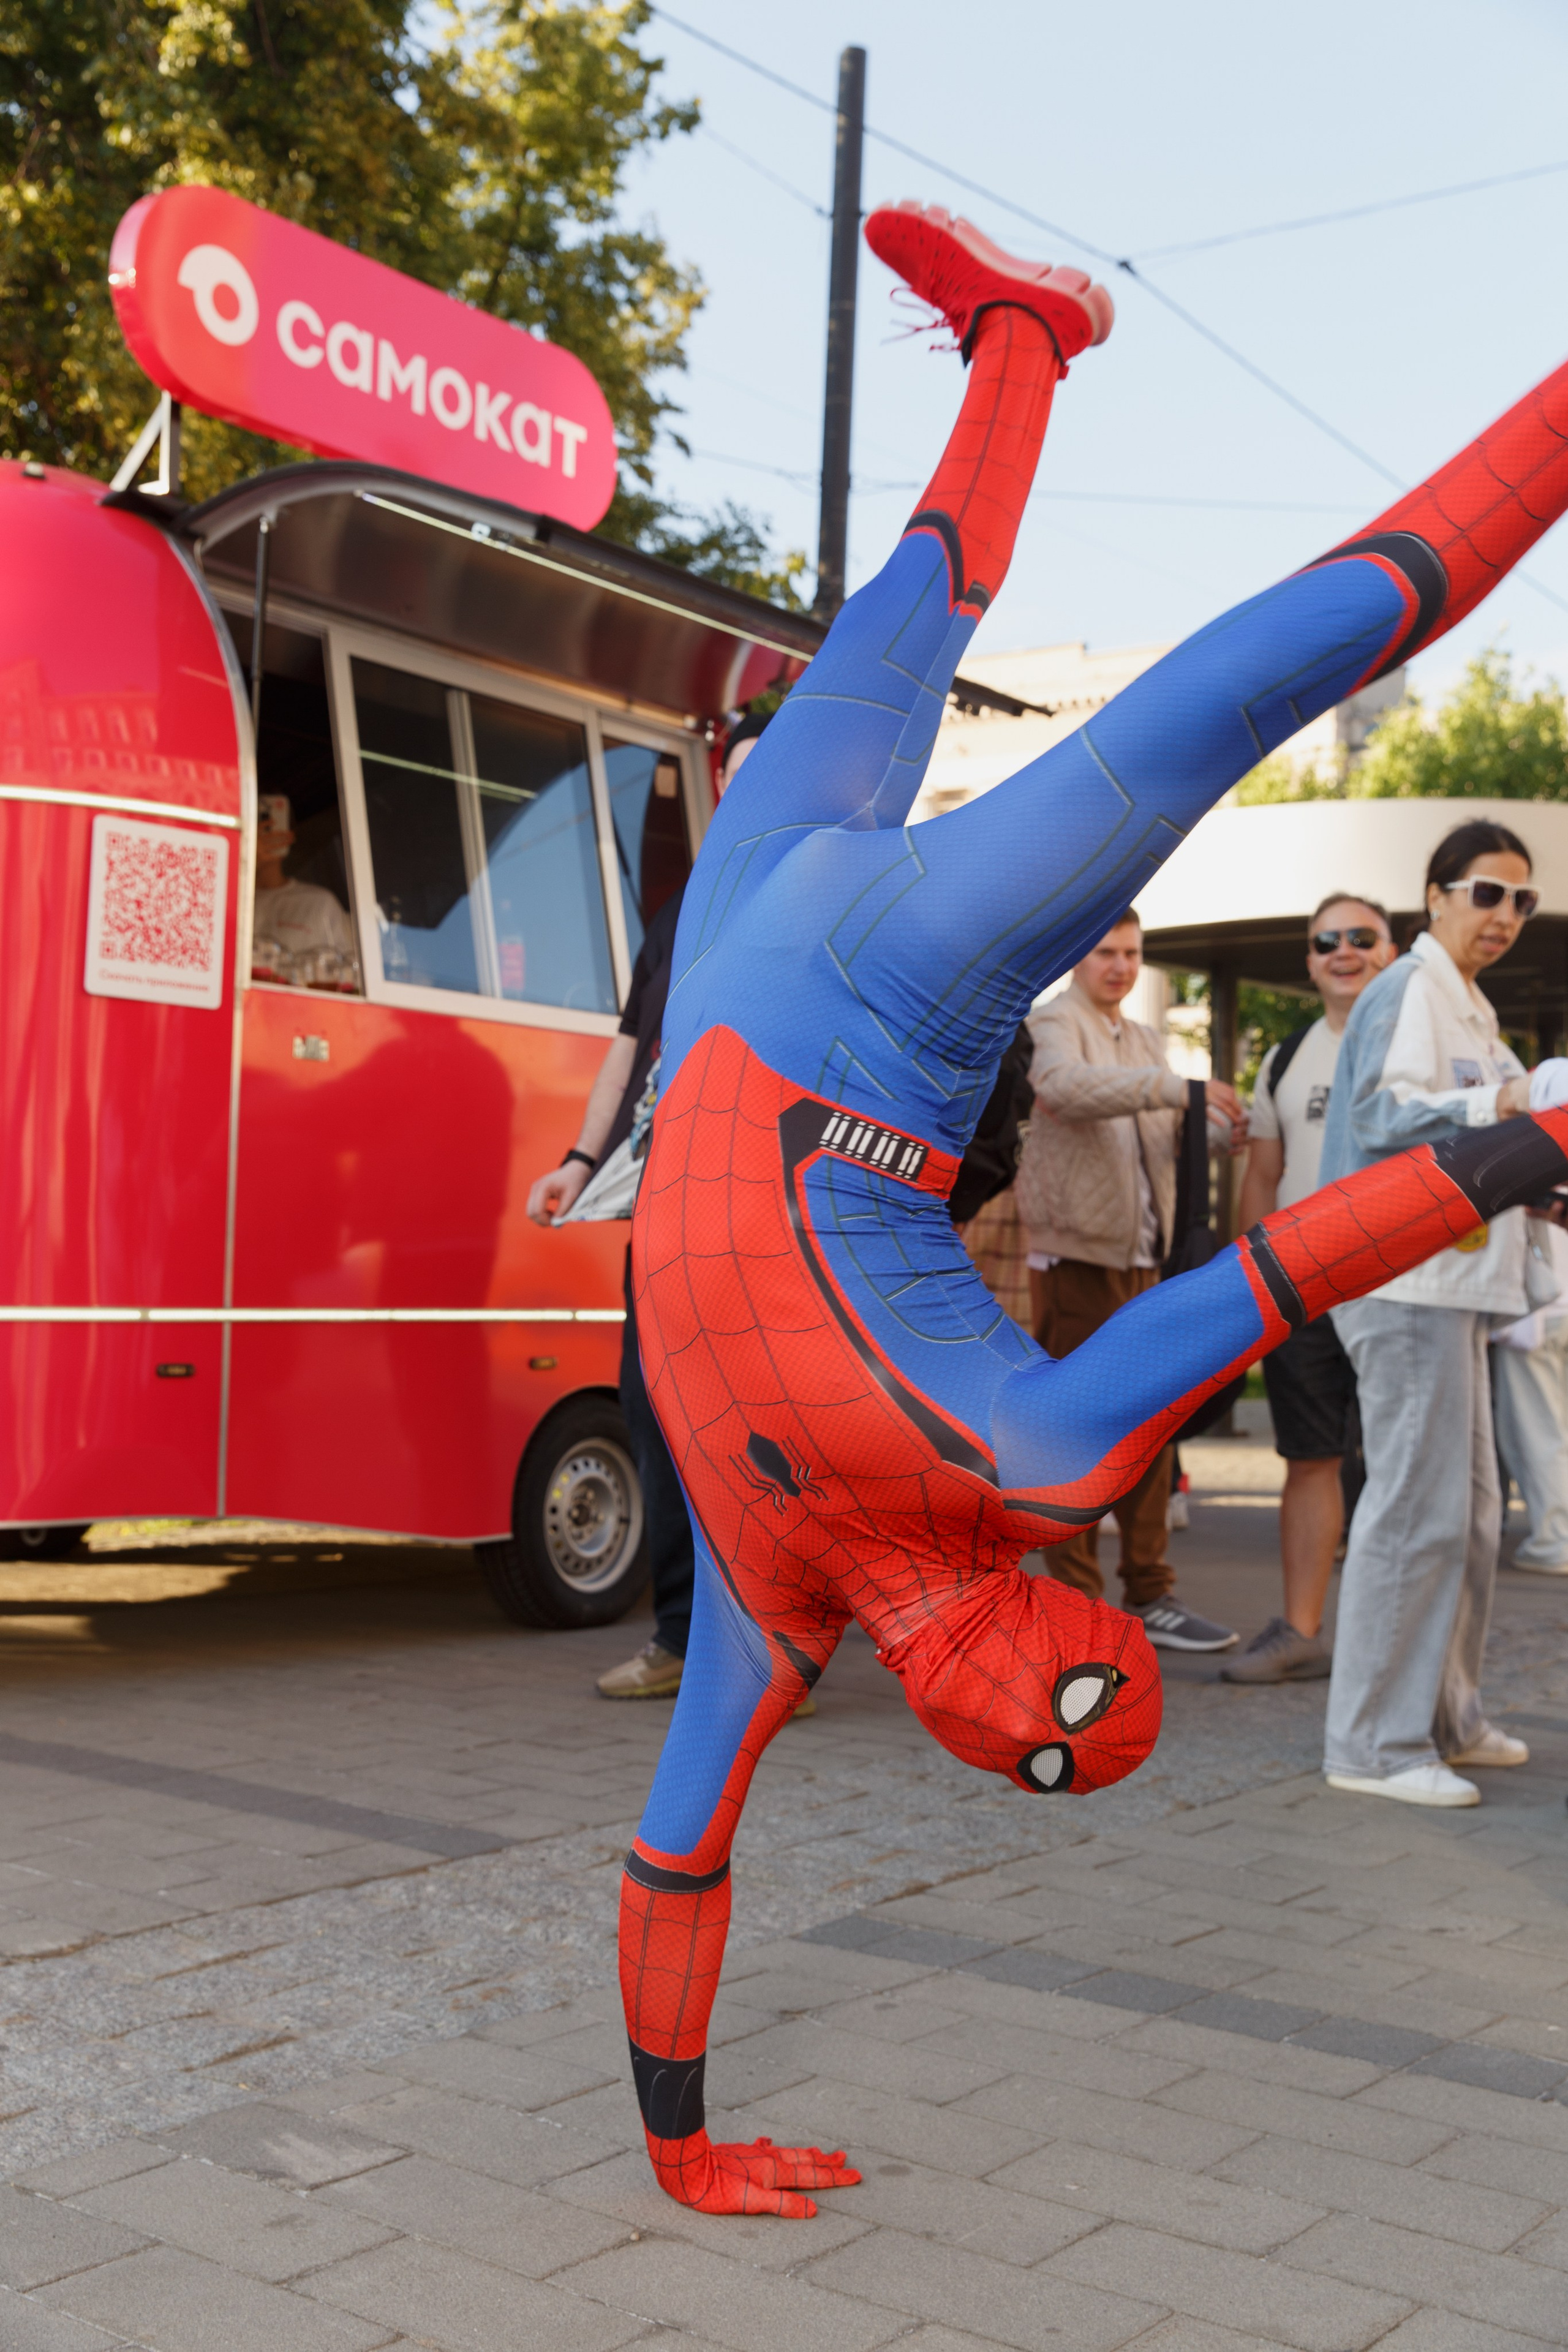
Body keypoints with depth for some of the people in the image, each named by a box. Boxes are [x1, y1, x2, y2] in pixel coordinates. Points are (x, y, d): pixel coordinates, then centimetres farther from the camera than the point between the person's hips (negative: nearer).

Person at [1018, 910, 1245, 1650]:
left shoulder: (1143, 1041, 22)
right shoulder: (1054, 1022, -4)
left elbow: (1168, 1135, 19)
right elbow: (1064, 1086, -26)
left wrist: (1218, 1128, -3)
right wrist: (1175, 1087, -32)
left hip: (1143, 1259, 8)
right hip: (1076, 1255, -8)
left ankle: (1151, 1596, 17)